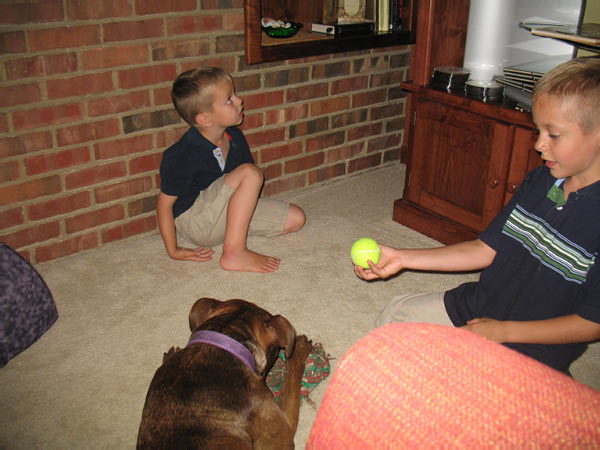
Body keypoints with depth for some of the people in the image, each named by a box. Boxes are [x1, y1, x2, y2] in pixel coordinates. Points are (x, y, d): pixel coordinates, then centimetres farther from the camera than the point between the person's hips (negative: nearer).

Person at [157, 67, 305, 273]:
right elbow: (165, 202, -15)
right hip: (194, 221, -8)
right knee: (250, 173, -29)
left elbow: (242, 185, 10)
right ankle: (235, 253, -26)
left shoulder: (235, 137, -3)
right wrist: (173, 251, -13)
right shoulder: (182, 156, -23)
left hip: (225, 214, 8)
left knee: (296, 218, 0)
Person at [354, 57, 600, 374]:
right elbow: (485, 249, 2)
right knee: (398, 311, 5)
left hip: (534, 348, -7)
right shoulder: (539, 181, -1)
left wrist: (502, 331, -19)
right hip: (478, 305, 7)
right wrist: (402, 258, -5)